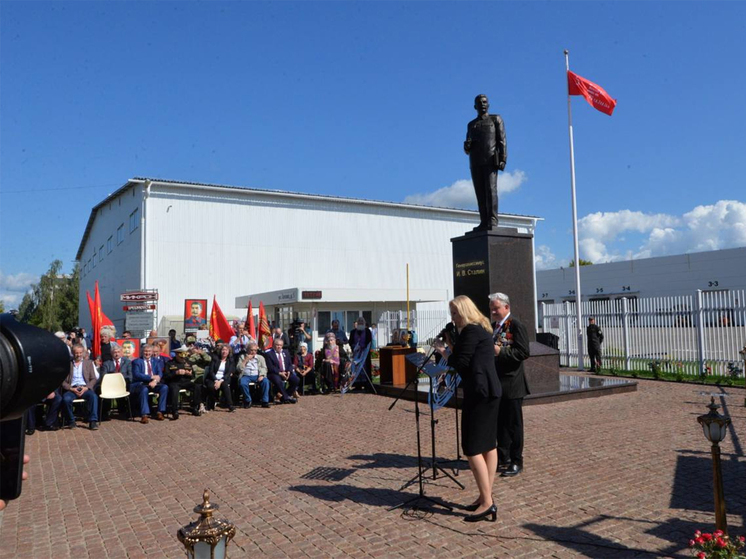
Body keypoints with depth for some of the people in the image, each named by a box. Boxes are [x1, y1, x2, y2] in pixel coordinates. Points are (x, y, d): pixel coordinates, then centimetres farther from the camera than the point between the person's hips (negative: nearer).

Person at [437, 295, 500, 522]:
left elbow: (461, 362, -16)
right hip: (489, 391, 11)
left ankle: (487, 503, -6)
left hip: (480, 393, -11)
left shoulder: (471, 331, -14)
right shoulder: (481, 329, 16)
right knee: (488, 444, 12)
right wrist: (451, 345, 8)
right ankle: (486, 498, 21)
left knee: (472, 448, -8)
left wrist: (444, 351, -1)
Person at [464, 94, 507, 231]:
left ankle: (492, 221, -18)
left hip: (490, 161, -4)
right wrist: (466, 146, -6)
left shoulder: (496, 119, 10)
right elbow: (468, 150, 19)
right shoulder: (471, 125, 21)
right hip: (475, 163, 4)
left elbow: (502, 141, 0)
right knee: (480, 193, -1)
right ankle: (484, 222, -3)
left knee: (490, 190, -15)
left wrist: (503, 159, -13)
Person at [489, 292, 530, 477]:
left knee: (513, 423, 1)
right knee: (500, 422, 15)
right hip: (497, 382, 8)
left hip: (511, 384, -8)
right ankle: (503, 457, 26)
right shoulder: (493, 326, 13)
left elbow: (524, 352, -18)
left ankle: (516, 462, 11)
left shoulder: (516, 326, -11)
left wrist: (500, 352, -23)